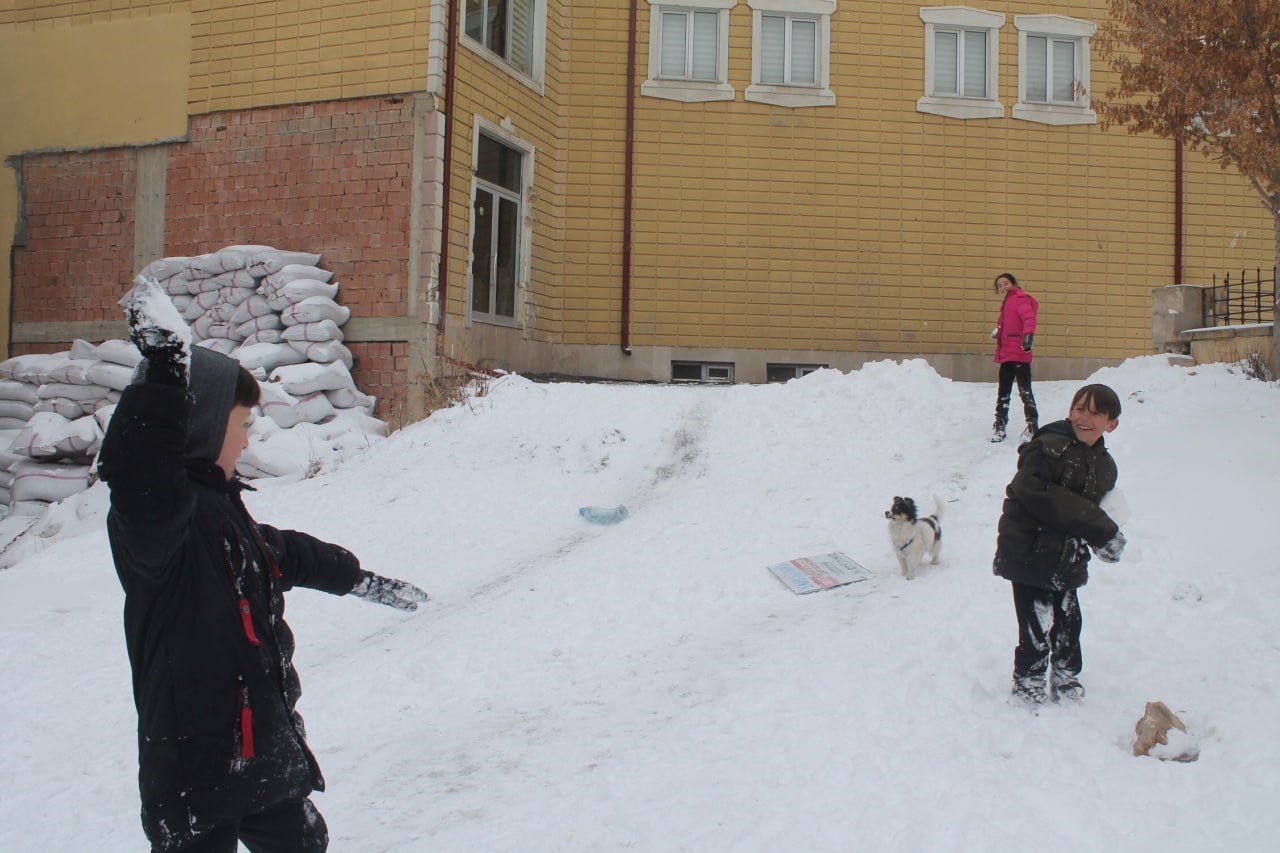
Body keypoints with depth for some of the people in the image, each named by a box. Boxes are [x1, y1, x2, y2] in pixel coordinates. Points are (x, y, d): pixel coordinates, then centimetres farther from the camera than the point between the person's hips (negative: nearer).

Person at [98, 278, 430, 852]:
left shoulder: (219, 506, 11)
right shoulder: (157, 509, -21)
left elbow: (284, 552, 28)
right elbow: (137, 477, -46)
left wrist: (356, 577, 39)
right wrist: (165, 375, -54)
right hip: (196, 768, -10)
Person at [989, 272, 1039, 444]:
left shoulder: (1020, 298, -6)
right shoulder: (1007, 302, 21)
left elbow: (1029, 317, -23)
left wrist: (1028, 334, -38)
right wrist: (997, 331, 12)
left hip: (1019, 353, -9)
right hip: (1007, 354, 10)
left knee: (1025, 390, -10)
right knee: (1003, 391, 15)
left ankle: (1032, 427, -10)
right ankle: (999, 425, 25)